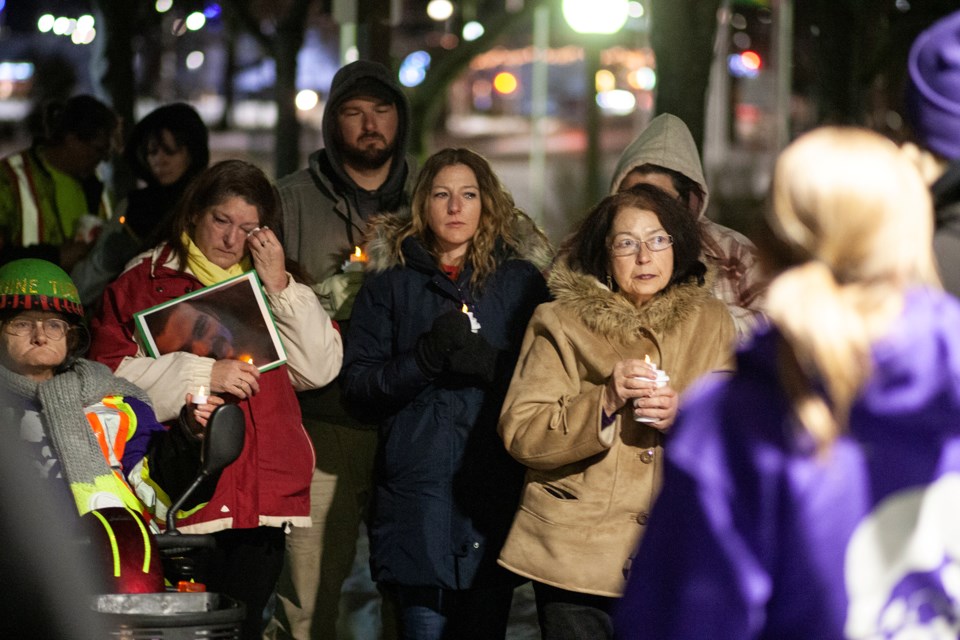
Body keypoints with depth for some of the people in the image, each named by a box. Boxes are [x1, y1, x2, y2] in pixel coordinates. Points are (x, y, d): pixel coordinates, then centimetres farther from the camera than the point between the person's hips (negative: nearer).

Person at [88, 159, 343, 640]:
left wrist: (280, 288, -1)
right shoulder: (143, 282, 5)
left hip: (262, 501, 4)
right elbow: (108, 375, -6)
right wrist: (200, 374, -14)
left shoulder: (273, 288, 18)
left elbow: (320, 368, 7)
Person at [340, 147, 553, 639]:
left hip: (495, 486, 0)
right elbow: (357, 390, 4)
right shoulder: (390, 282, 13)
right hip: (416, 485, 0)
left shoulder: (521, 280, 14)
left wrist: (490, 364, -11)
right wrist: (425, 358, -12)